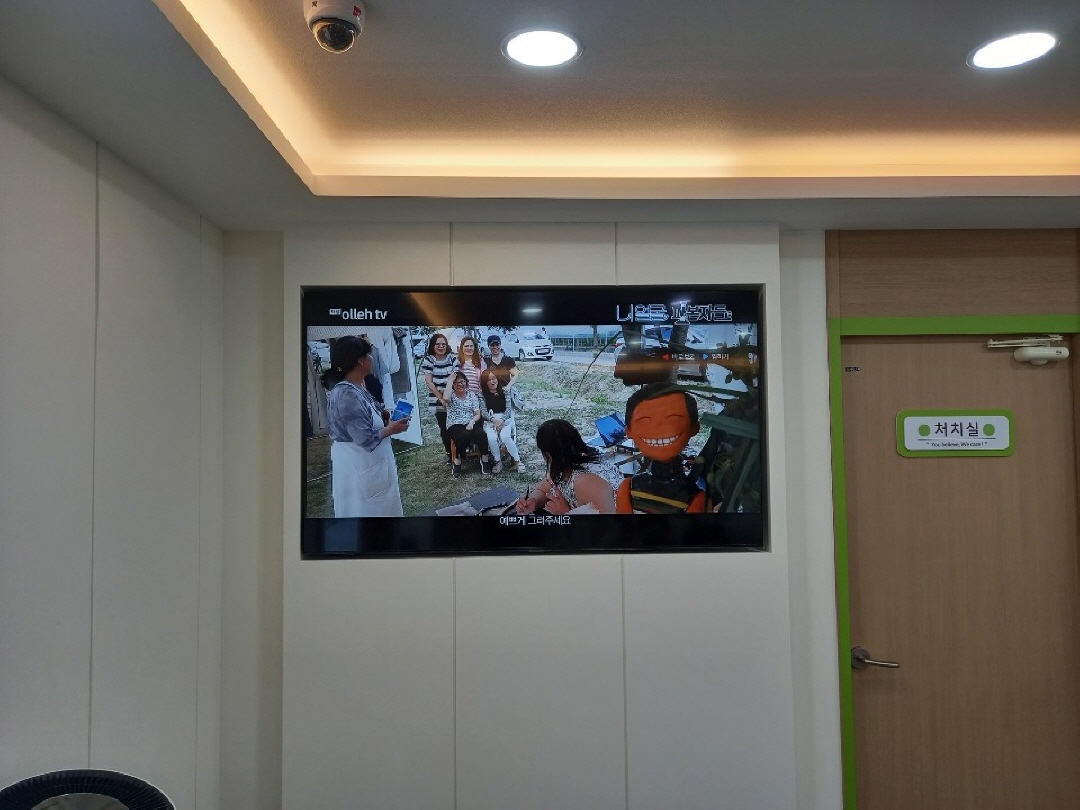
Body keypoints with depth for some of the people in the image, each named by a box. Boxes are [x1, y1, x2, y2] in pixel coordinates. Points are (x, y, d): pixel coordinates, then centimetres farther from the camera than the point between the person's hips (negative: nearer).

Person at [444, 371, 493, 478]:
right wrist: (450, 380, -14)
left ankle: (485, 459, -12)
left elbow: (477, 414, 8)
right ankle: (457, 461, -18)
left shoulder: (472, 395, 12)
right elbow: (446, 398, -24)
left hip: (471, 424, 2)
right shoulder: (451, 395, 4)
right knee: (465, 435, -37)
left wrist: (472, 422, -15)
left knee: (480, 433, -32)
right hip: (455, 426, -2)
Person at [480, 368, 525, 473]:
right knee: (492, 438, -30)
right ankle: (497, 461, -9)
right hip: (490, 421, 0)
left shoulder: (504, 391, 7)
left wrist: (501, 421, -15)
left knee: (505, 437, -30)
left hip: (505, 419, 0)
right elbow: (484, 412, -1)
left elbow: (508, 409, 1)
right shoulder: (483, 394, 6)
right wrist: (494, 419, -19)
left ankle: (518, 460, -15)